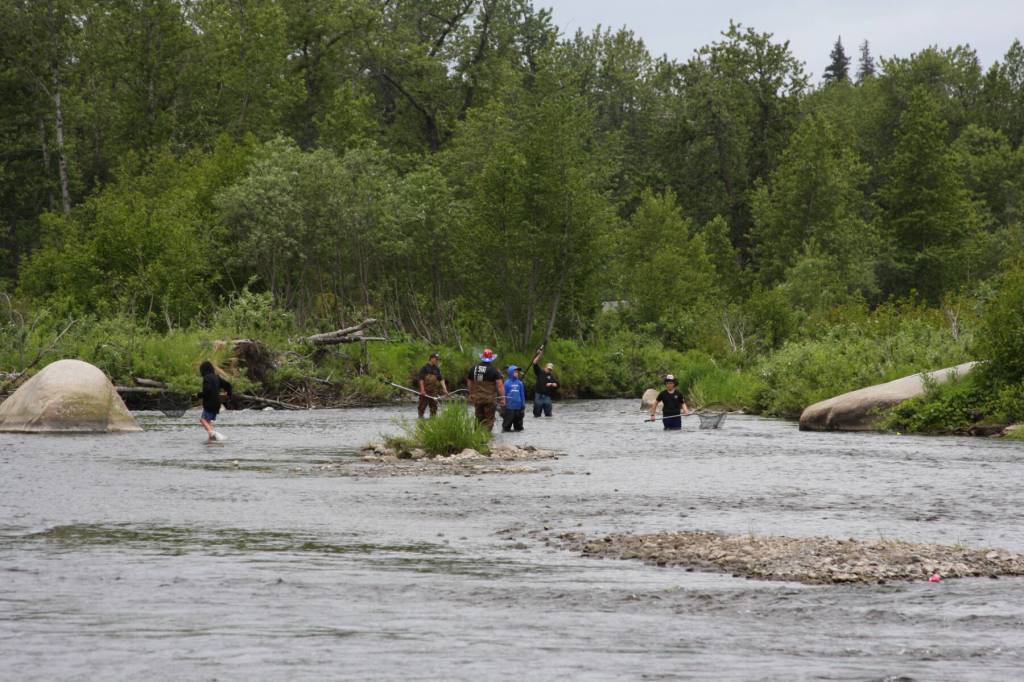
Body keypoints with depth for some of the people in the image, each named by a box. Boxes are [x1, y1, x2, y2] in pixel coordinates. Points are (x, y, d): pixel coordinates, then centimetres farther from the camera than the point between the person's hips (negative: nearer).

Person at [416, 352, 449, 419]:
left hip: (434, 391, 5)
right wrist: (422, 390, -16)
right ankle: (421, 417, 8)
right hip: (425, 391, -5)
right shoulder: (424, 368, -5)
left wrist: (445, 389, -2)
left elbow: (441, 379, 8)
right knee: (422, 406, 0)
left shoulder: (437, 369, 10)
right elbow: (421, 379, -9)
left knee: (434, 406, 3)